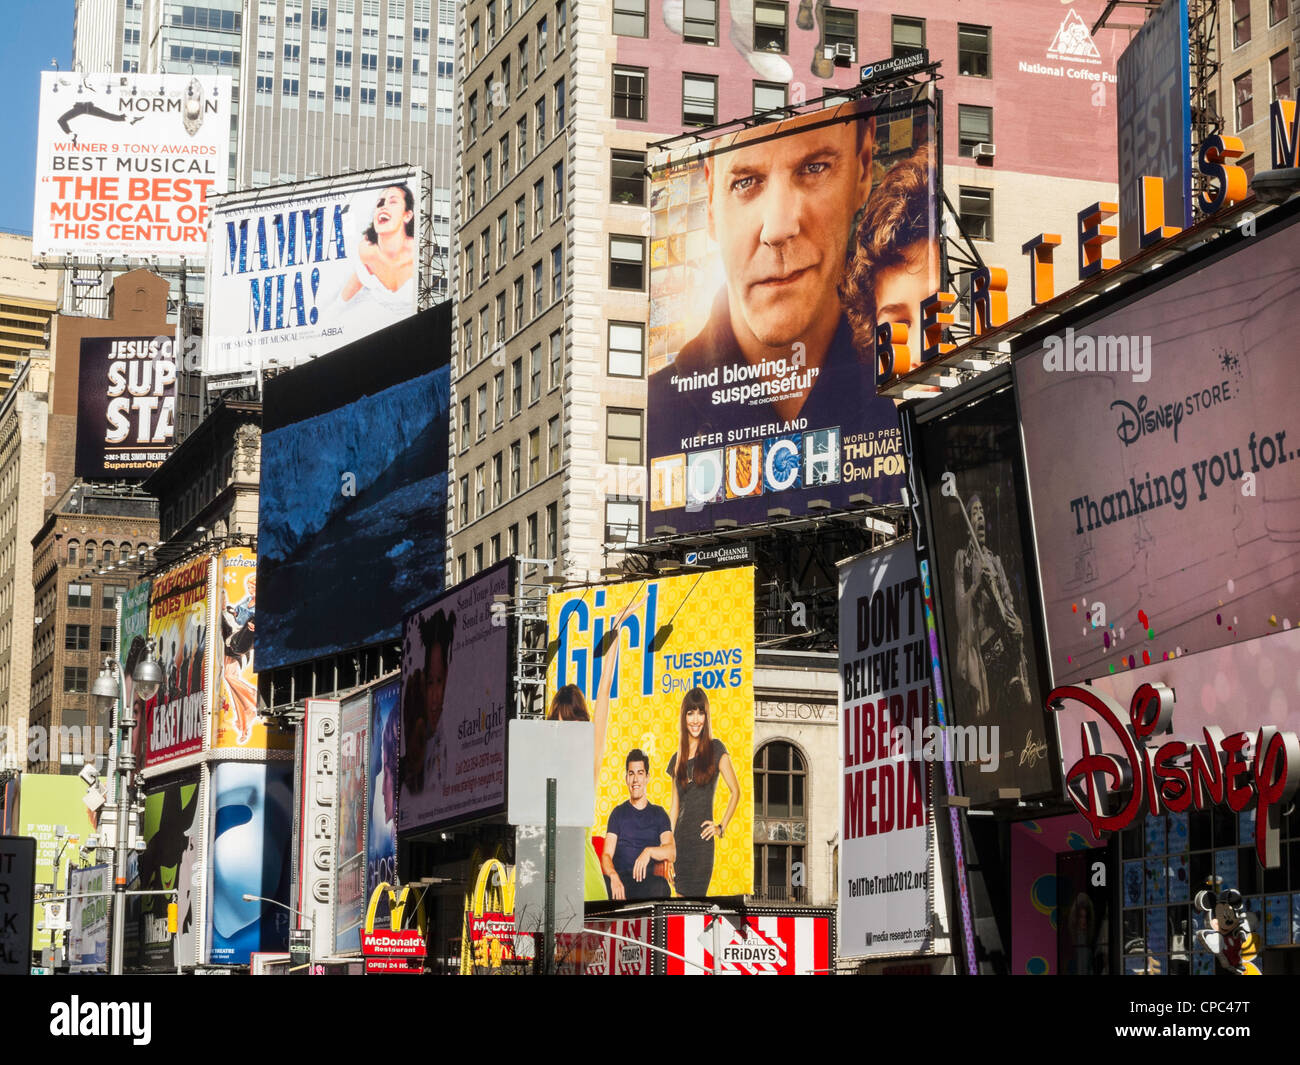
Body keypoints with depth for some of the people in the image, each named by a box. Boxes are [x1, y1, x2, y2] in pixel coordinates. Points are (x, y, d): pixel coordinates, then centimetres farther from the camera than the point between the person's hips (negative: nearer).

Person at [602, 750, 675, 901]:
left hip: (649, 878, 1)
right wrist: (613, 875, -19)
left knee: (660, 887, -37)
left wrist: (649, 851, -21)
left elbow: (672, 852, 2)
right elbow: (606, 855, 5)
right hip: (622, 878, -1)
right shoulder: (618, 813, 18)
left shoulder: (659, 814, 18)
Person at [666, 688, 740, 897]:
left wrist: (721, 827, -5)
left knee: (693, 897, -8)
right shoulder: (678, 759, 14)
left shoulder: (715, 749, 1)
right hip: (680, 839, 4)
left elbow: (735, 791, 1)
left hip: (702, 840, -4)